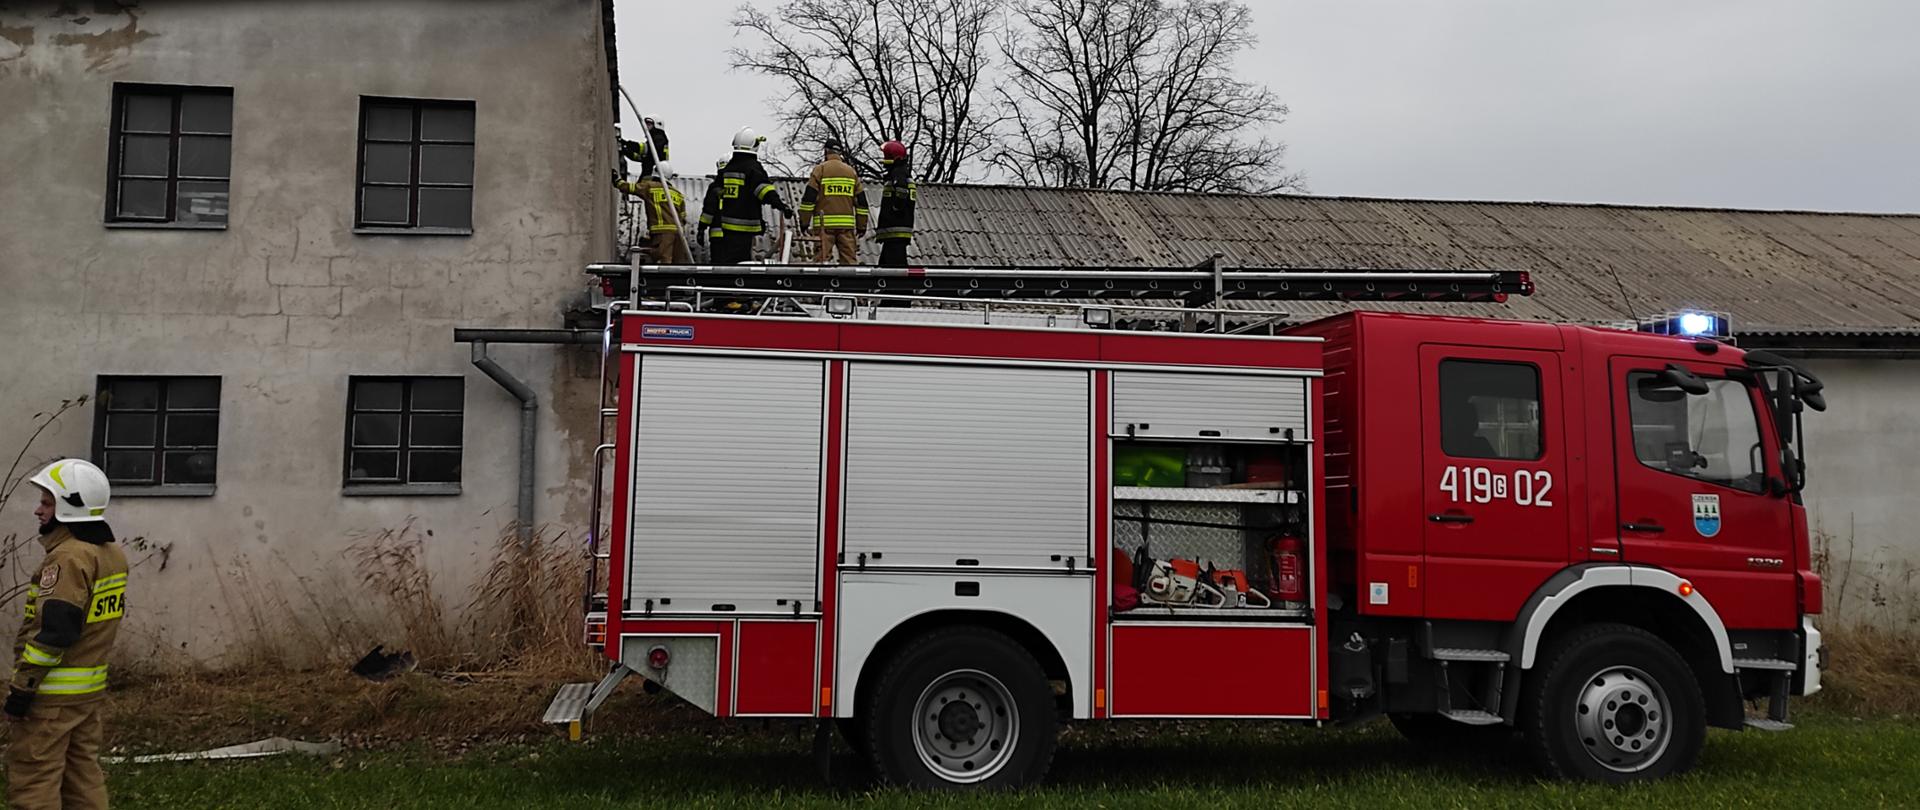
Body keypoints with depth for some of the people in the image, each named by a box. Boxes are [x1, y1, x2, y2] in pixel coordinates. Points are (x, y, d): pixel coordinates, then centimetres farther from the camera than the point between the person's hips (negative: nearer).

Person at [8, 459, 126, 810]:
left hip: (52, 693, -9)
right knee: (84, 775, 15)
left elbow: (53, 632, -22)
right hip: (90, 687, 9)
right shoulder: (112, 553, 11)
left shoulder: (68, 558, -18)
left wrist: (22, 686, -17)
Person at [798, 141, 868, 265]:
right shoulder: (851, 171, 13)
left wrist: (804, 222, 1)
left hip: (825, 224, -3)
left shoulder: (820, 169, 1)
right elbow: (861, 200, 12)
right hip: (847, 224, 3)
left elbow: (809, 197, -4)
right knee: (850, 259, 4)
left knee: (821, 259, -4)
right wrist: (862, 226, 16)